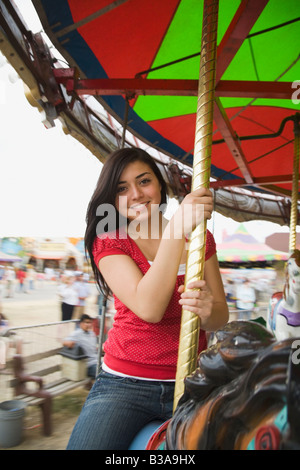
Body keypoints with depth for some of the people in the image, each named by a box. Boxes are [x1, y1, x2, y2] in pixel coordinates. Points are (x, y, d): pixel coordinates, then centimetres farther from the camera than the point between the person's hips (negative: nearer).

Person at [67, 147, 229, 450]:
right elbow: (149, 308, -18)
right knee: (87, 443, -21)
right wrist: (178, 228, -23)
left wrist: (207, 311, -20)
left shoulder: (200, 238, 7)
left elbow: (221, 317, 5)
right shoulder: (108, 242, -1)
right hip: (125, 383, -2)